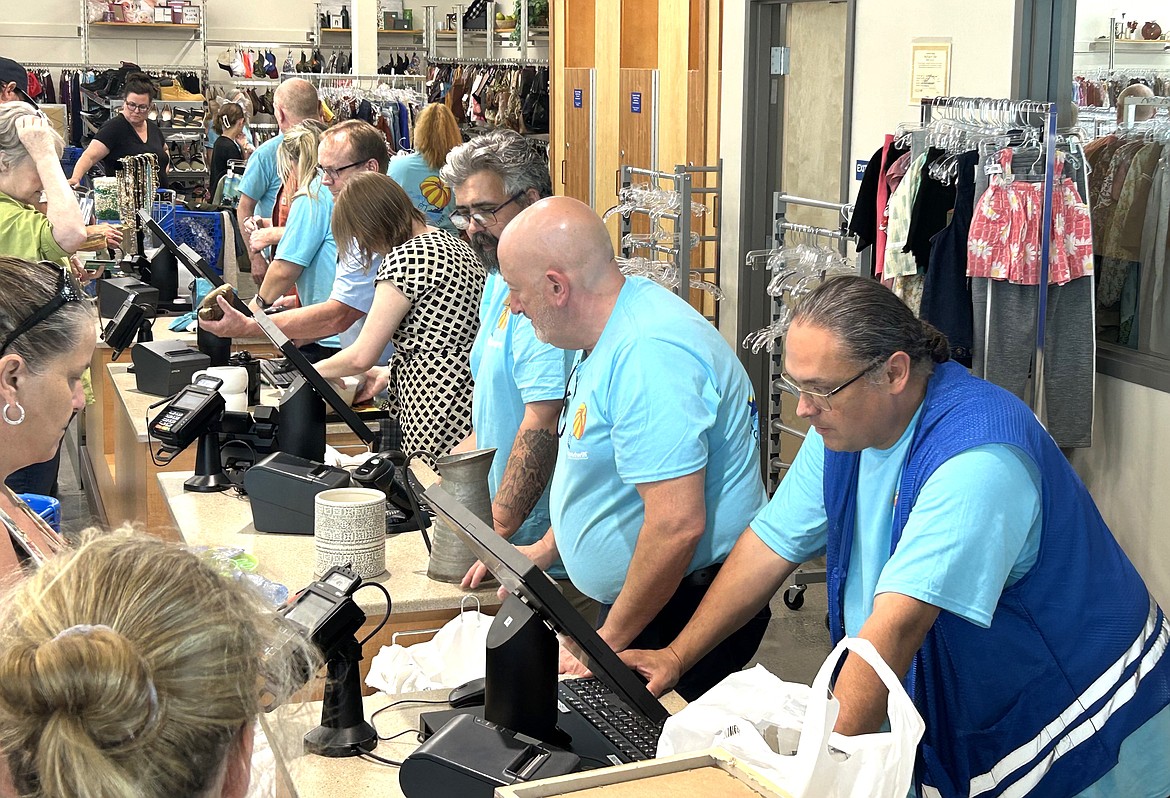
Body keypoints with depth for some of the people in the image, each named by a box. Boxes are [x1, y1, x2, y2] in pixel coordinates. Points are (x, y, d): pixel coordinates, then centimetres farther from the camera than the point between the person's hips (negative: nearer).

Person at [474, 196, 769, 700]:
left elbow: (677, 524, -31)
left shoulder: (648, 356, -27)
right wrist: (544, 551, 20)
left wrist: (609, 640, -21)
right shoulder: (612, 334, 7)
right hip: (629, 598, 10)